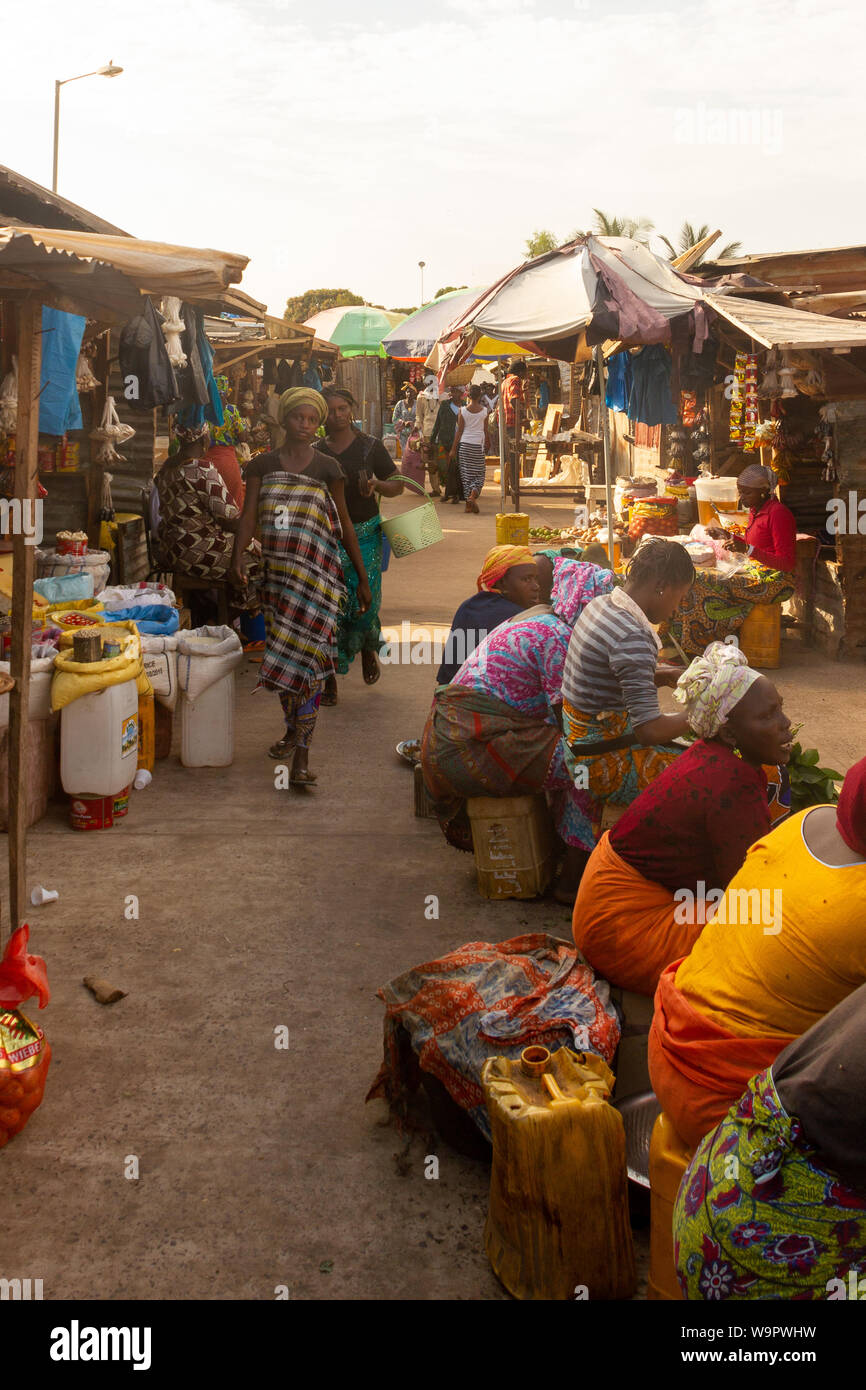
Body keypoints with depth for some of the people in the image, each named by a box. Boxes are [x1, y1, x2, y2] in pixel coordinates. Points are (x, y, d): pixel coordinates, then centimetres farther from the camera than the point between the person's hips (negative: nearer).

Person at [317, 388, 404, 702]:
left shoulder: (370, 446, 2)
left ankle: (369, 647, 30)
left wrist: (376, 485, -15)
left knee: (365, 602, -5)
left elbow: (397, 486, 4)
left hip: (365, 533, -1)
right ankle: (330, 678, 4)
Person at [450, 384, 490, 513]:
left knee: (466, 474, 8)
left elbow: (459, 430, -2)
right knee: (480, 474, 8)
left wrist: (453, 448, 3)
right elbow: (485, 430, 5)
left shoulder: (463, 410, -3)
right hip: (478, 445, -1)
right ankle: (473, 494, -19)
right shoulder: (484, 411, -2)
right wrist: (488, 443, 20)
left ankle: (468, 503, 6)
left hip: (465, 444, 1)